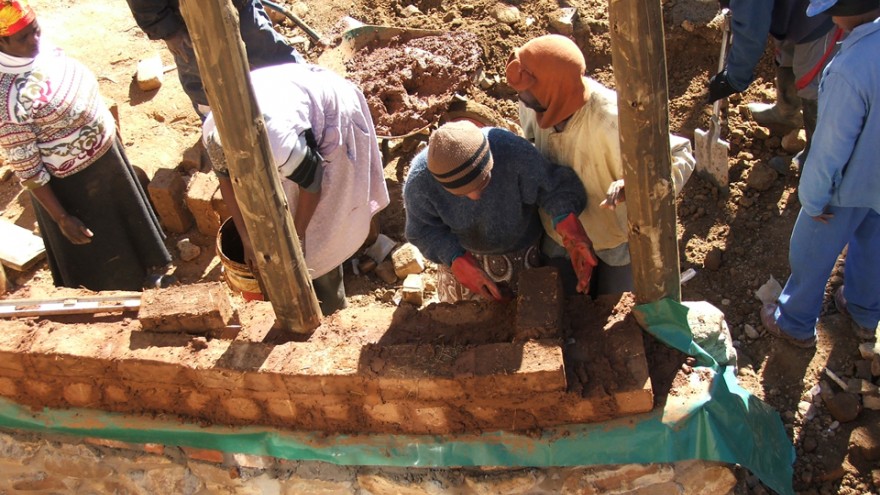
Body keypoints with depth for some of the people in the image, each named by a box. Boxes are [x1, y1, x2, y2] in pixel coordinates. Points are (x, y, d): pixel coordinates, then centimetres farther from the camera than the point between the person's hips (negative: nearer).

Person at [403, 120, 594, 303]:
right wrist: (460, 263, -31)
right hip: (461, 255, 1)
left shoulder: (513, 151, -40)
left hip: (522, 251, 0)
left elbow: (556, 185, -30)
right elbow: (423, 231, -17)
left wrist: (568, 226, -49)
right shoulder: (420, 179, -32)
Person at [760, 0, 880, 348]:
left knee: (811, 256, 17)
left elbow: (831, 148, -28)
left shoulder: (851, 70, -39)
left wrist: (812, 198, -12)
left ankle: (796, 324, 40)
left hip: (850, 186, -7)